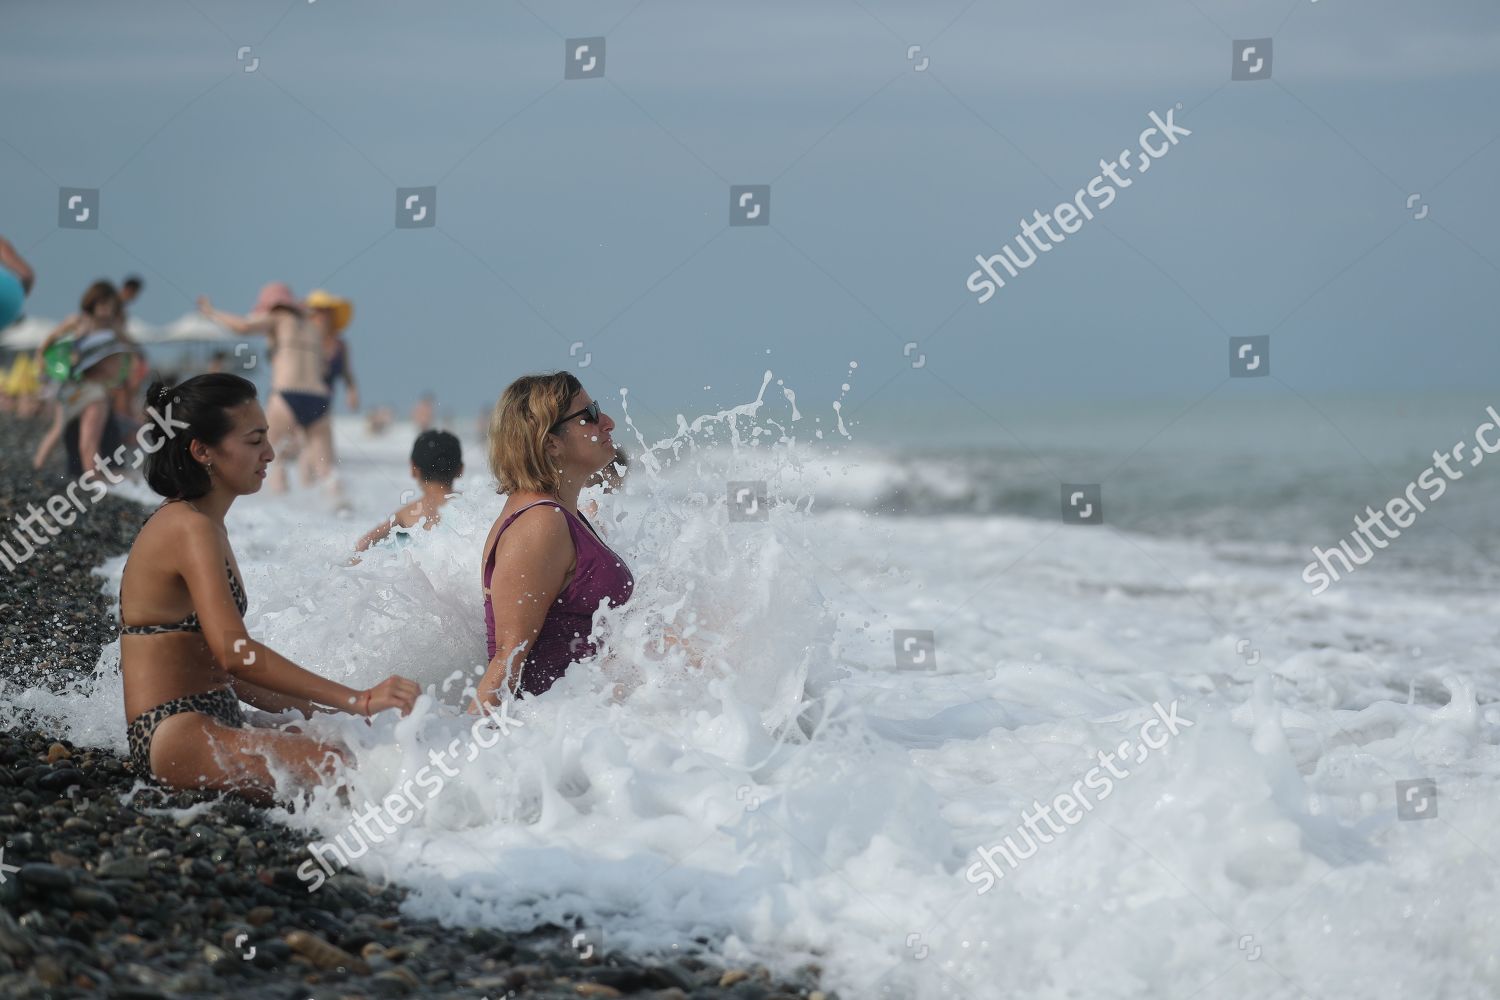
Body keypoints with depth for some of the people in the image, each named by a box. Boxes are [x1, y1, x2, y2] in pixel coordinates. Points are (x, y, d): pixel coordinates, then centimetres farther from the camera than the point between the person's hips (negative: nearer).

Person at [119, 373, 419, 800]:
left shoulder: (183, 523, 20)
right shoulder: (191, 531, -12)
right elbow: (235, 653, -24)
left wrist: (310, 709, 15)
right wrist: (358, 701, -26)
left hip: (209, 725, 10)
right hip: (177, 736, -10)